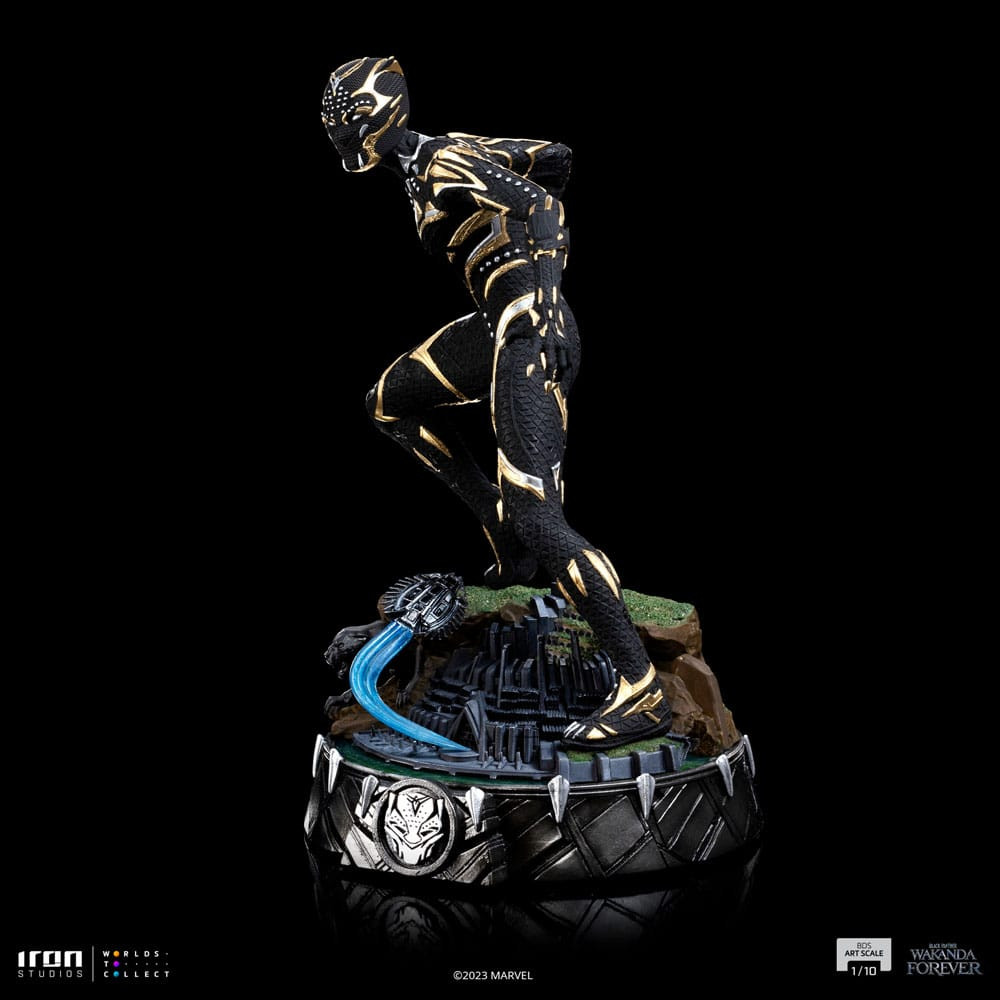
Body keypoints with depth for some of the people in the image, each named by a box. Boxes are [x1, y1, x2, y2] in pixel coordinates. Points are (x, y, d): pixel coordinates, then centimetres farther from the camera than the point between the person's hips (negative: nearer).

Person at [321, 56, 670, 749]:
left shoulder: (438, 169, -13)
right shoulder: (450, 149, 14)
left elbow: (538, 204, -24)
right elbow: (554, 160, 19)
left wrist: (542, 308, -32)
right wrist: (532, 251, 28)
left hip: (531, 335, -11)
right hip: (503, 325, 11)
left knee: (538, 519, -18)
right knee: (390, 405, 23)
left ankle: (643, 694, -13)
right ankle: (508, 540, 22)